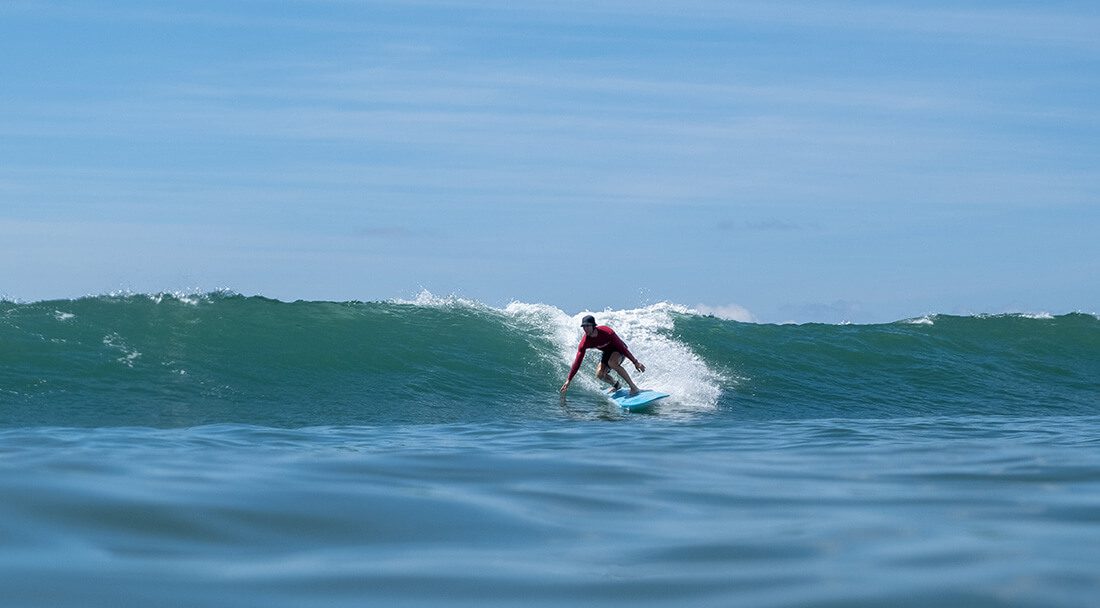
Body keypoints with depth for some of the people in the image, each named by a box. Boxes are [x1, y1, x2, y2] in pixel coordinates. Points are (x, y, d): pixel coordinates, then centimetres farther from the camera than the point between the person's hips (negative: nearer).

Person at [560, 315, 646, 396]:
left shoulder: (606, 332, -33)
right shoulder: (584, 343, -22)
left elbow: (621, 347, -27)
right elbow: (577, 362, -18)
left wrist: (635, 362, -25)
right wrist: (568, 380, -21)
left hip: (619, 349, -5)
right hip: (607, 352, 5)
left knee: (611, 363, -35)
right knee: (600, 374, -15)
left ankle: (634, 387, -26)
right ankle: (615, 384, 18)